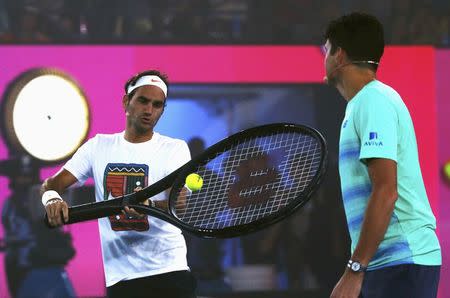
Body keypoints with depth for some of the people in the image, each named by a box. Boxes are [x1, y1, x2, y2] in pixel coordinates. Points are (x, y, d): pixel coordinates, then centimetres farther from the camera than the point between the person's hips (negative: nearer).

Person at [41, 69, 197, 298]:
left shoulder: (175, 148, 1)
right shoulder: (98, 146, 10)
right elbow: (52, 184, 6)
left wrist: (150, 205, -36)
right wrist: (52, 198, -18)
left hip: (169, 271, -2)